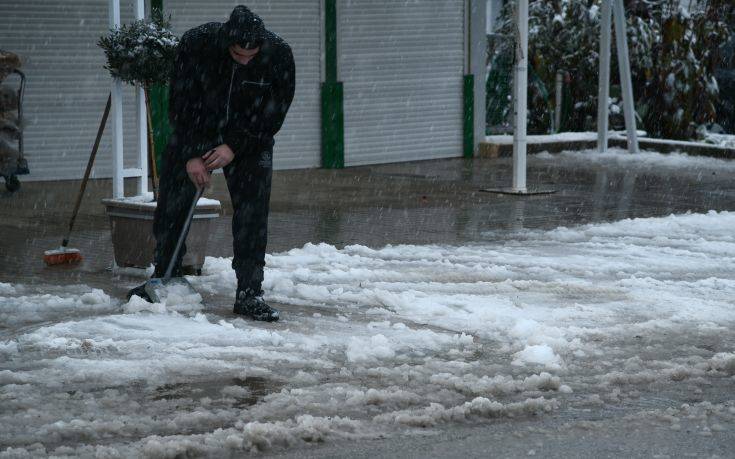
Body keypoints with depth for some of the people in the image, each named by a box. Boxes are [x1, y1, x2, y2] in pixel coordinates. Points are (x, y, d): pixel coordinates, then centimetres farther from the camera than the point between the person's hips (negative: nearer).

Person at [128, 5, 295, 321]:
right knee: (171, 208, 4)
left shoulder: (278, 55, -24)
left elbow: (274, 114, -15)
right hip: (194, 134, 1)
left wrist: (235, 147, -22)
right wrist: (191, 154, -19)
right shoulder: (195, 44, -24)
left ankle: (249, 294, -7)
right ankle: (164, 278, 22)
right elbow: (180, 105, -16)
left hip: (250, 141, -1)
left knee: (252, 215, -11)